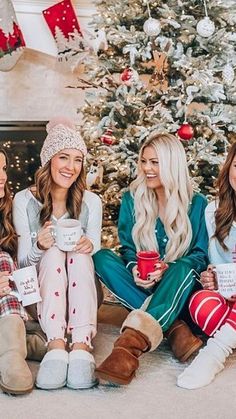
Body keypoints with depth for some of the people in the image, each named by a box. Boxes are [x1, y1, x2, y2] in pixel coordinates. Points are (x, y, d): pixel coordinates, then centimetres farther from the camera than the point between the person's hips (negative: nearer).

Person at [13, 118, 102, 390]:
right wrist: (38, 246, -27)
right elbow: (22, 262, -3)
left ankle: (81, 346, -47)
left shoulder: (91, 202, 1)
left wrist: (89, 246, -22)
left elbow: (94, 251, 3)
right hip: (39, 292, -1)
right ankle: (56, 346, -48)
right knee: (54, 254, -31)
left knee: (80, 255, -30)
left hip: (81, 289, 2)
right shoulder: (24, 200, -4)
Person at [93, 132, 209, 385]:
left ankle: (132, 344, -58)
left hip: (177, 287, -2)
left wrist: (166, 269, -24)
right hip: (141, 286, 3)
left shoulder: (196, 203, -1)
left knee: (184, 268, -37)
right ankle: (172, 327, -35)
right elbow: (127, 248, 5)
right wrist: (134, 268, -20)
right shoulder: (132, 199, 5)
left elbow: (200, 255, -4)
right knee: (101, 257, -24)